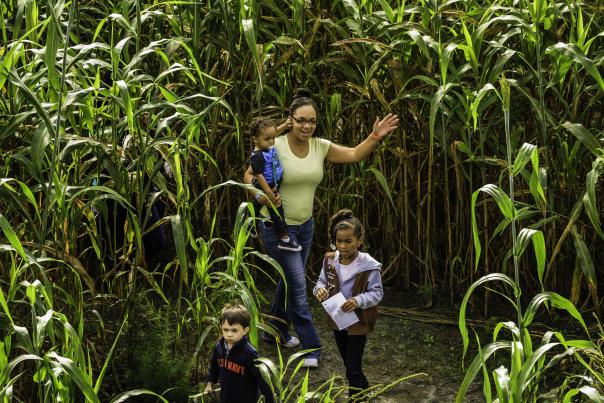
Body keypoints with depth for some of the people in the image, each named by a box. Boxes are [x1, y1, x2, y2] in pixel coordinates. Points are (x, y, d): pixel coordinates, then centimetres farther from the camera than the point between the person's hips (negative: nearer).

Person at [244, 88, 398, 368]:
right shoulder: (275, 146, -18)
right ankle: (310, 347, 3)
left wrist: (375, 137, -14)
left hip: (305, 225, 6)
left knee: (290, 281, 20)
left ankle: (277, 330, 40)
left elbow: (354, 155, 1)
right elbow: (249, 175, -12)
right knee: (297, 284, -6)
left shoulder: (320, 146, -3)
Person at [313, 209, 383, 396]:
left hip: (358, 323, -6)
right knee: (348, 364, 22)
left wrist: (358, 301, -33)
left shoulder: (368, 265, -21)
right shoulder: (329, 261, -6)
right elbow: (321, 282, 6)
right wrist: (320, 289, -18)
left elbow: (376, 293, -16)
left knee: (353, 368, -2)